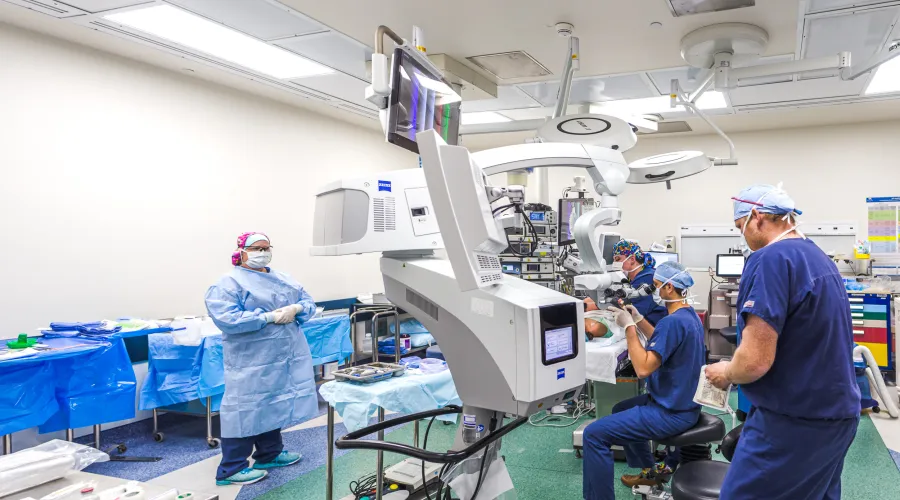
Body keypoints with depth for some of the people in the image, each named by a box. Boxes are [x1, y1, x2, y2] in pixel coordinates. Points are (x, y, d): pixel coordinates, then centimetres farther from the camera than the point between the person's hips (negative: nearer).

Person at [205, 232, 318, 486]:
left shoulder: (283, 279, 15)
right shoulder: (229, 283, -8)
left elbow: (308, 302, 13)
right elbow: (226, 318, -21)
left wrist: (296, 308, -11)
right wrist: (268, 317, -22)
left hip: (286, 356, 8)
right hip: (252, 360, -8)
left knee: (274, 404, 17)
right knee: (248, 408, -4)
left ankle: (269, 453, 32)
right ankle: (230, 469, 6)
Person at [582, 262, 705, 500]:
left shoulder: (673, 321, -25)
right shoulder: (689, 315, 7)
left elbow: (643, 368, -27)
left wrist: (629, 327, -20)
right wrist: (639, 320, 14)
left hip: (672, 412, -11)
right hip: (681, 401, 11)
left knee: (594, 434, -14)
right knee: (621, 410, 31)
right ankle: (648, 472, 38)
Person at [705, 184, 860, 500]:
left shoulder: (771, 259, -19)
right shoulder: (820, 258, 11)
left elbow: (756, 360, -25)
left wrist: (726, 374, -4)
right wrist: (736, 371, 21)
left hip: (793, 421, -9)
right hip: (838, 414, 9)